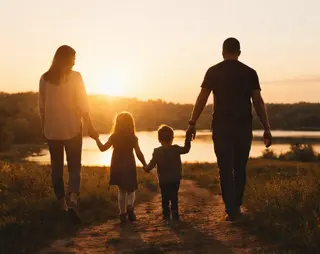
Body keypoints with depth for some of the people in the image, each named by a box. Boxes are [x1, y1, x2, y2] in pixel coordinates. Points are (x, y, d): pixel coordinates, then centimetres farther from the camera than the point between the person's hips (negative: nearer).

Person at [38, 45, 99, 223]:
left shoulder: (45, 78, 2)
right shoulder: (75, 77, -7)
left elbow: (42, 107, 6)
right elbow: (83, 105, -8)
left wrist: (44, 128, 16)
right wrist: (91, 127, -2)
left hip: (52, 130, 3)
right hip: (72, 129, -3)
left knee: (57, 167, 12)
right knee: (74, 166, 3)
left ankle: (62, 204, 18)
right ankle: (73, 202, -17)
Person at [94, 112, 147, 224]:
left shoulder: (114, 137, -4)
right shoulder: (133, 138, -8)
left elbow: (103, 148, 0)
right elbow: (139, 153, -8)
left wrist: (97, 138, 13)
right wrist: (145, 165, 3)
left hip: (117, 168, 2)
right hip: (129, 167, -2)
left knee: (121, 191, 15)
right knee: (131, 190, 11)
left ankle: (123, 213, 12)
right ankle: (130, 206, -17)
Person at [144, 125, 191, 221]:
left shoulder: (157, 152, -13)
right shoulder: (176, 149, -8)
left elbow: (152, 164, -12)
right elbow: (186, 149, 9)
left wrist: (146, 168, 8)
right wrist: (188, 139, 20)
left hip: (163, 180, -1)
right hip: (175, 179, 2)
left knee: (165, 198, 11)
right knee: (174, 197, 13)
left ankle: (166, 215, 13)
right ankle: (175, 214, 11)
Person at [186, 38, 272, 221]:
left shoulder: (213, 72, 2)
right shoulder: (250, 72, 3)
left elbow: (202, 98, -3)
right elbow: (258, 102, -1)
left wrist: (192, 123, 0)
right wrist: (267, 128, 2)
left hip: (222, 127, -1)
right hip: (244, 127, 1)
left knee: (226, 170, 1)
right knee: (240, 169, 15)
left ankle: (231, 210, -4)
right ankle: (236, 206, 23)